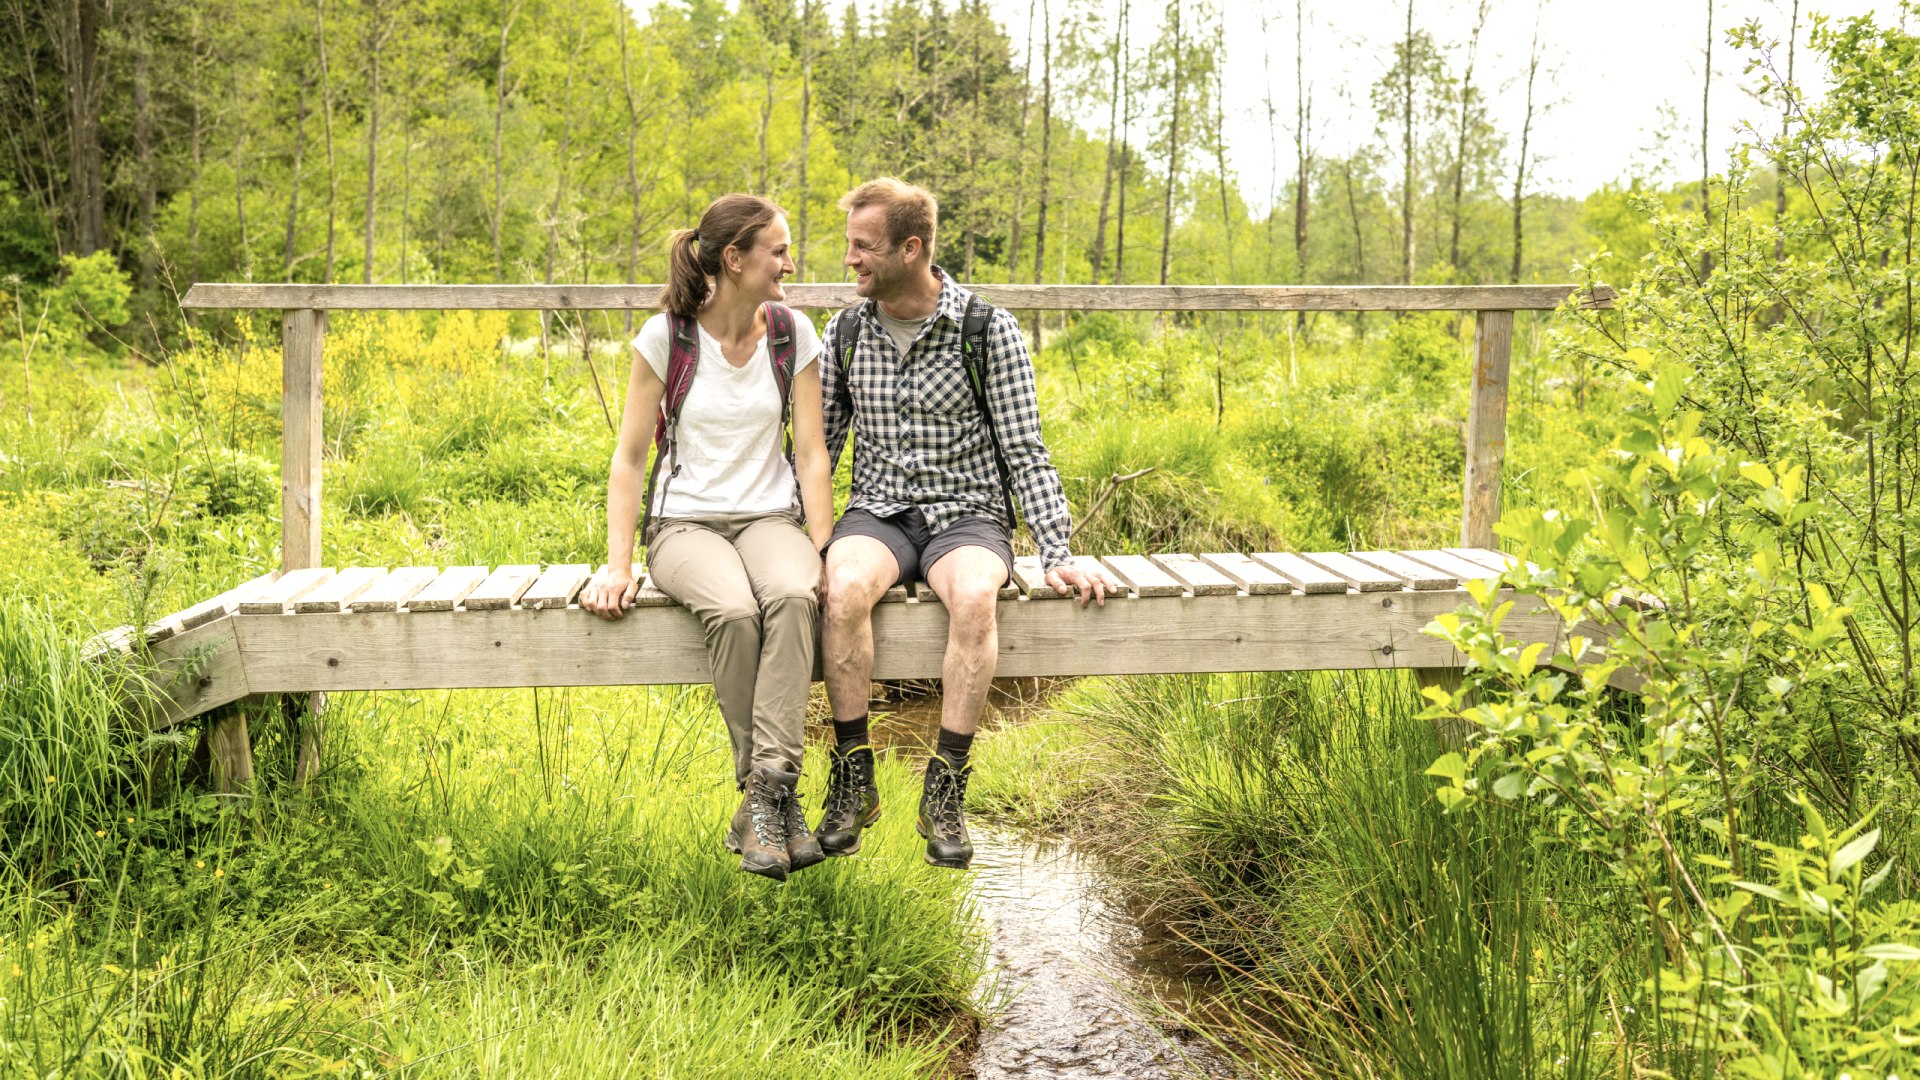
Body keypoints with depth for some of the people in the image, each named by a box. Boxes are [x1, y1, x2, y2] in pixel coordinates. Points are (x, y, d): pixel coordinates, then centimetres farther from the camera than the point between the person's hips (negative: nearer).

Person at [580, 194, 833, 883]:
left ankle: (763, 799, -37)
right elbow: (629, 457, 0)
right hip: (684, 522, -2)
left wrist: (824, 552, -10)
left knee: (794, 596, -35)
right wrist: (617, 565, -10)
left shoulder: (791, 335, 5)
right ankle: (777, 800, -24)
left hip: (768, 517, 2)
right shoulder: (666, 336, -3)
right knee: (733, 609, -36)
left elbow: (811, 453, 4)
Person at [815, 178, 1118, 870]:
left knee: (974, 597, -37)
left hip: (966, 514, -2)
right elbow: (818, 445, 12)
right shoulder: (846, 333, 6)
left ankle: (944, 792, -26)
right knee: (844, 587, -34)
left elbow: (1025, 453, -4)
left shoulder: (989, 331, -4)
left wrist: (1057, 555, -13)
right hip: (878, 513, 2)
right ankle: (852, 781, -21)